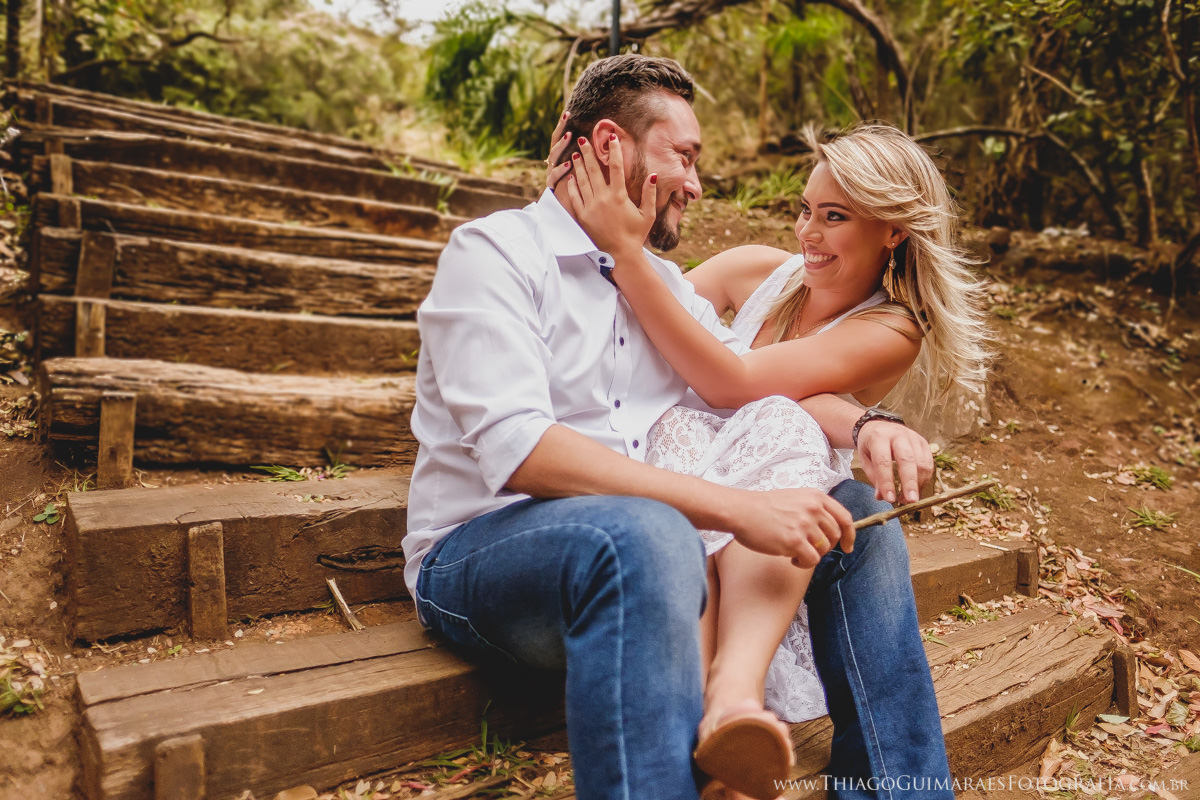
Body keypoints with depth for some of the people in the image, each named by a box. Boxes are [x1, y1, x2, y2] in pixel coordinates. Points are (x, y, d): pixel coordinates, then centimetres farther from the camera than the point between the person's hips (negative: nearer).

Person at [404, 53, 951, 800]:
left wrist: (863, 424, -10)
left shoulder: (665, 283, 16)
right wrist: (734, 506, -29)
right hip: (482, 548, -7)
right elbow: (517, 448, -23)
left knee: (861, 517, -4)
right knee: (645, 533, -38)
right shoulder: (494, 252, -9)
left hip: (646, 541, 7)